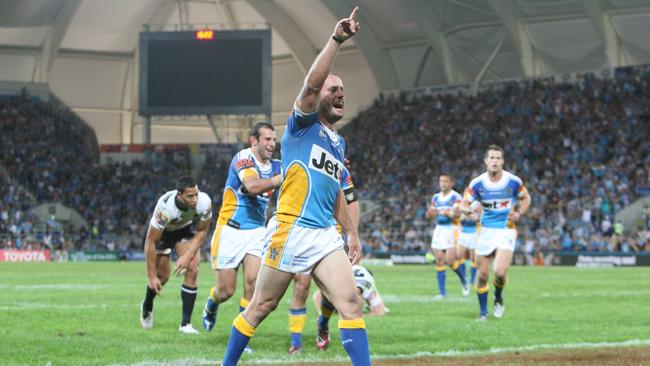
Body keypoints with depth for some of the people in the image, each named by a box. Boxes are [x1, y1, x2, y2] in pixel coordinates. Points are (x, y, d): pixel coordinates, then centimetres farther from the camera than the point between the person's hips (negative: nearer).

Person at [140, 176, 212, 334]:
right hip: (162, 232, -2)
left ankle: (186, 323, -9)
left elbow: (202, 231, -13)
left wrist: (187, 256, -23)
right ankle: (147, 307, 36)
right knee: (162, 276, 2)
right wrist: (152, 276, -26)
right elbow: (151, 242, -31)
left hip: (186, 229, 2)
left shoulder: (204, 202, -33)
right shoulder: (165, 208, -41)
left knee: (192, 270, -15)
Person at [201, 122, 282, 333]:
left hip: (257, 231, 5)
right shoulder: (243, 158, -15)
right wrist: (283, 177, -39)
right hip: (230, 230, -5)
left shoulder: (276, 166, 6)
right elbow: (253, 186, -32)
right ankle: (211, 306, 38)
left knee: (253, 281, -14)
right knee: (225, 291, 1)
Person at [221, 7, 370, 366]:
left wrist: (351, 231, 23)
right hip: (291, 229, -6)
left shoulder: (338, 143, 20)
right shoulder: (302, 126, -1)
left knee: (350, 302, -9)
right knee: (261, 306, 1)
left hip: (326, 234, 6)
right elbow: (311, 84, -19)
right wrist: (336, 40, -24)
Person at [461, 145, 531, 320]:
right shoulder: (477, 183, -6)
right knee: (482, 275, 2)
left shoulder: (514, 181, -7)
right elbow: (463, 205, 0)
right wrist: (471, 209, -23)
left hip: (506, 231, -2)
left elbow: (525, 198, 10)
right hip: (486, 231, 2)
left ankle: (498, 298, 15)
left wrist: (519, 214, -8)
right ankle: (483, 311, 20)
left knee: (500, 272, -18)